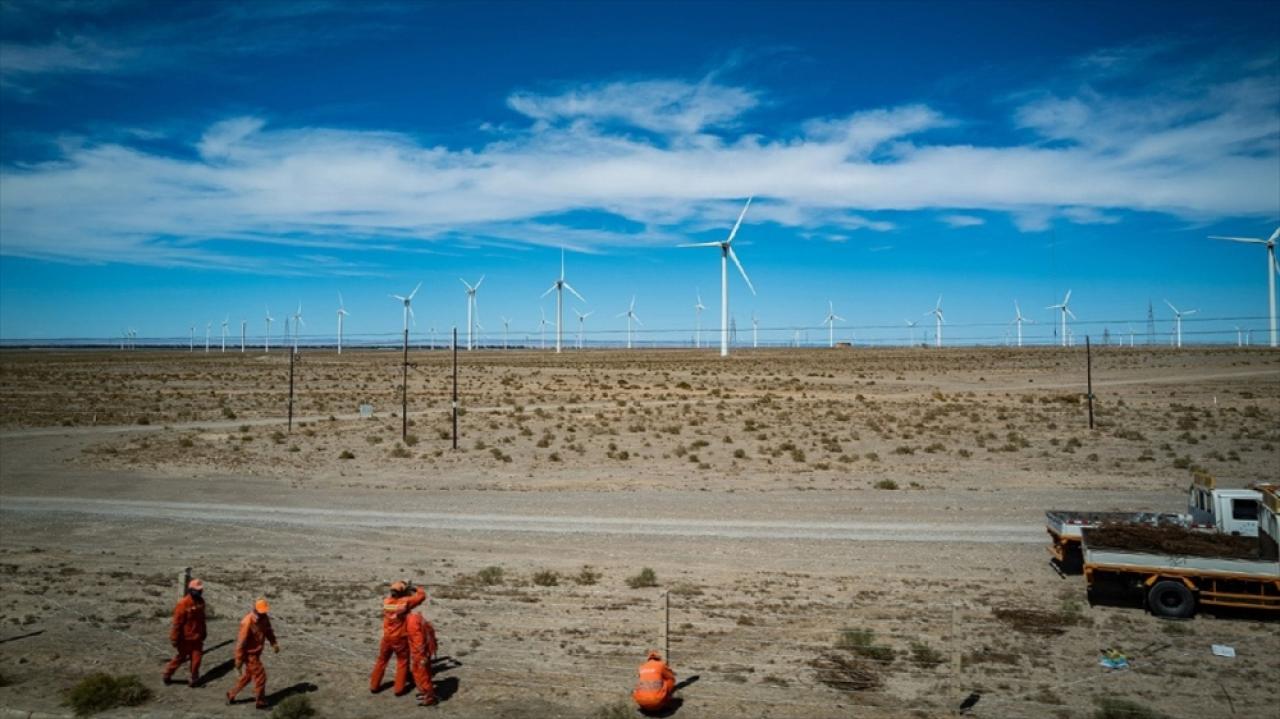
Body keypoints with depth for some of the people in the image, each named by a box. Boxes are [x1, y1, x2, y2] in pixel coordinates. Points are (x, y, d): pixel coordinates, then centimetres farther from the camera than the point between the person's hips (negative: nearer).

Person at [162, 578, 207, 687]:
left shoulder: (200, 601, 0)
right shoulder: (183, 604, -22)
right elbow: (177, 622, -17)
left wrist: (203, 633, 16)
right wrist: (174, 639, -14)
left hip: (197, 637, 5)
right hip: (186, 638, -5)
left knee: (196, 659, 7)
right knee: (181, 658, 11)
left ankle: (194, 679, 20)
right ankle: (167, 674, 34)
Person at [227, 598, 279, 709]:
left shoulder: (264, 618, -7)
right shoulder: (248, 622, -29)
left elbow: (268, 631, 10)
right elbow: (241, 642, -24)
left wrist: (274, 643, -5)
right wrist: (239, 661, -18)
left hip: (256, 652, 8)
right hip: (249, 654, -8)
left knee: (247, 676, 22)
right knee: (260, 676, 1)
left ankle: (231, 696, 38)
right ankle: (260, 702, 18)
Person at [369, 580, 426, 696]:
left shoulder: (386, 602, -6)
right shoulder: (405, 602, -20)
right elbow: (422, 596, -11)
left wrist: (406, 592, 12)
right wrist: (419, 589, 8)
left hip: (387, 638, 4)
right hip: (400, 639, -4)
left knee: (382, 661, 20)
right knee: (402, 663, 13)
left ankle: (374, 686, 28)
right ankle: (399, 689, 14)